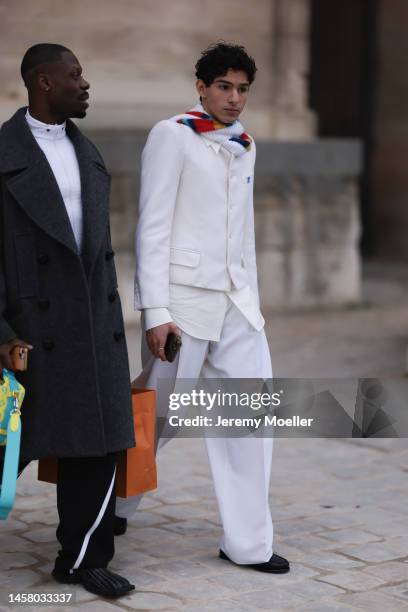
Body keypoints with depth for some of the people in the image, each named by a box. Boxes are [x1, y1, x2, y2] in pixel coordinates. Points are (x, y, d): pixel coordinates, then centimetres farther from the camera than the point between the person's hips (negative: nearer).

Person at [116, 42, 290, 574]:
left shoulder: (244, 146, 15)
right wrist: (155, 310, -15)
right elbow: (153, 226, -10)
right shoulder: (172, 136, -6)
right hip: (182, 297, -6)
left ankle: (248, 542, 7)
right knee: (157, 412, 4)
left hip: (234, 301, 6)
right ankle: (112, 504, 30)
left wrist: (250, 299, 18)